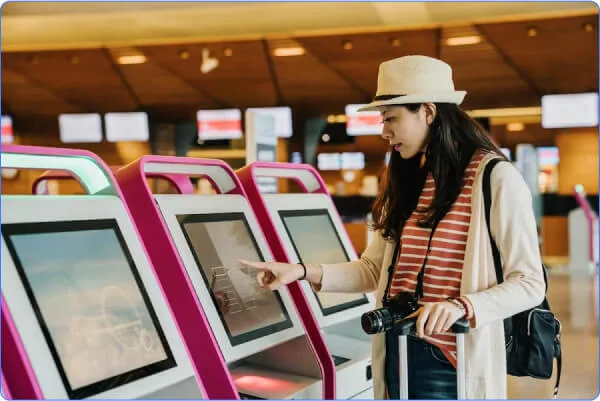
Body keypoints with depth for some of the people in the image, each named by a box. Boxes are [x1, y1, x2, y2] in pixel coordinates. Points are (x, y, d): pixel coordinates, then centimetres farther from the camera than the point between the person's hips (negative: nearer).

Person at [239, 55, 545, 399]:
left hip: (450, 362, -6)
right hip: (396, 353, 7)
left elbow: (529, 284, -12)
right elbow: (373, 270, 12)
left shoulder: (495, 178, -11)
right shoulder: (409, 181, 11)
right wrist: (304, 272, 1)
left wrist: (462, 306, -27)